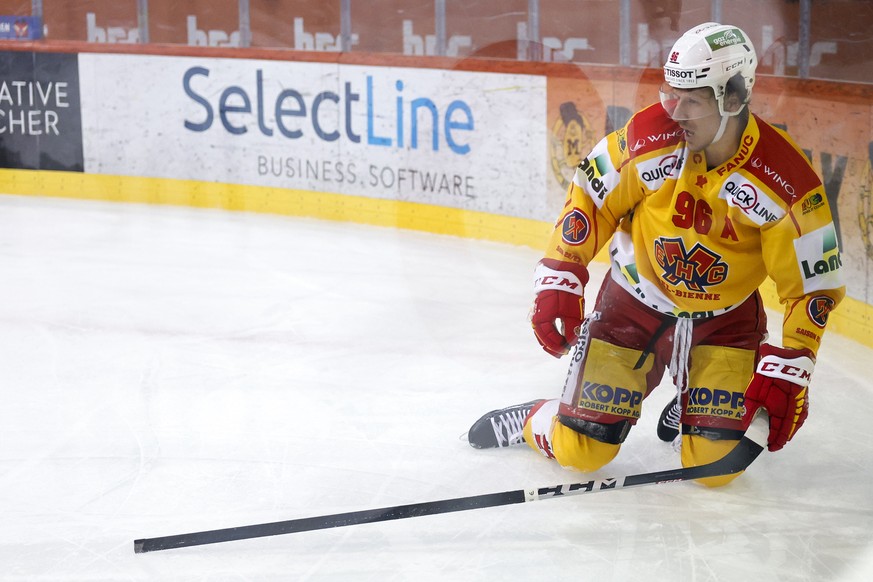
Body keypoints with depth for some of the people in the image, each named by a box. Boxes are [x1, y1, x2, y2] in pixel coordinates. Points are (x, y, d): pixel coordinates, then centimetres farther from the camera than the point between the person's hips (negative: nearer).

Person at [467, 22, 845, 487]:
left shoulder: (787, 183, -23)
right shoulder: (648, 136, -21)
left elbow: (813, 285, -14)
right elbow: (588, 198, -6)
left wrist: (788, 371, -19)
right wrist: (558, 283, -11)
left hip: (726, 319, 0)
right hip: (635, 303, 0)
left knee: (714, 464, -9)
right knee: (581, 450, -2)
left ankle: (686, 416, 26)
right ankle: (527, 422, 32)